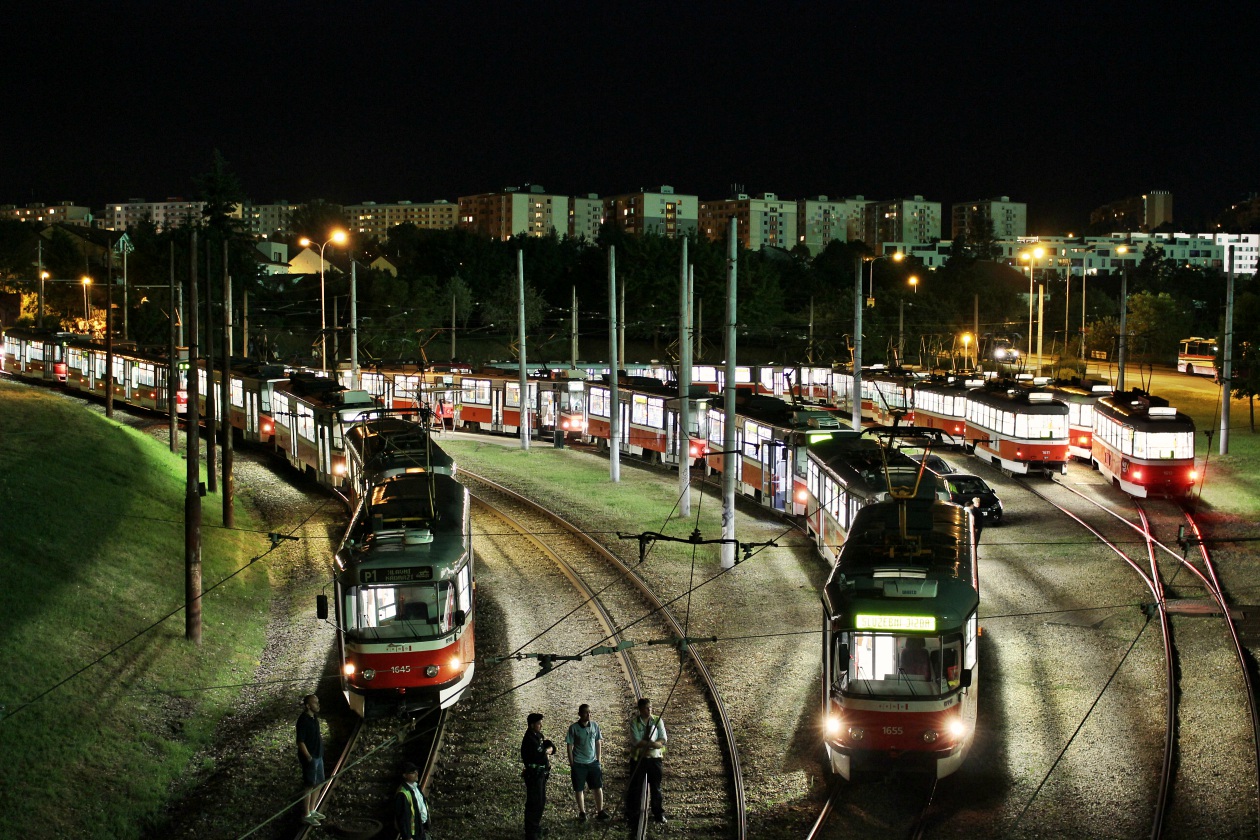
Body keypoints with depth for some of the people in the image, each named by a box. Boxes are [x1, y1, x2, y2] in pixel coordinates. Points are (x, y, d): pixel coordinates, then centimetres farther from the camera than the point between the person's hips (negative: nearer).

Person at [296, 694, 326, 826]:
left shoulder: (314, 717, 8)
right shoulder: (303, 720, -20)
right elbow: (300, 741, -21)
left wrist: (319, 736, 6)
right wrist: (309, 757, -20)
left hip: (318, 755, 9)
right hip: (310, 758, -9)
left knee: (319, 784, 17)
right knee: (310, 786, -2)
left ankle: (312, 810, 30)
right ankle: (306, 815, 8)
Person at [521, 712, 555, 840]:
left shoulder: (539, 736, 8)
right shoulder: (529, 740, -23)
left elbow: (552, 747, 8)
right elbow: (542, 757, -25)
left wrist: (547, 750, -12)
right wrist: (546, 754, -5)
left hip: (542, 774, 9)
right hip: (534, 775, -9)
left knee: (541, 802, 20)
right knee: (534, 804, -3)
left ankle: (536, 827, 35)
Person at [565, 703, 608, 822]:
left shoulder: (595, 726, 0)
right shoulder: (574, 727, -9)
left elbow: (598, 743, 9)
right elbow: (569, 746, -5)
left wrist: (599, 761, 6)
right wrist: (572, 764, -6)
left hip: (593, 763, 3)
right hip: (578, 764, -3)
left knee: (598, 787, 1)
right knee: (579, 790, 5)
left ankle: (600, 811, 10)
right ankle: (582, 813, 17)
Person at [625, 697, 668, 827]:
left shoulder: (657, 721, 2)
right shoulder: (634, 722, -6)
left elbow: (663, 739, -6)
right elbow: (636, 741, -16)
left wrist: (645, 744, -19)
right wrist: (654, 743, -20)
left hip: (654, 758, 2)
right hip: (638, 758, -2)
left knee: (656, 787, 9)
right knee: (635, 788, 4)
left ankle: (658, 815, 19)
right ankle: (632, 816, 13)